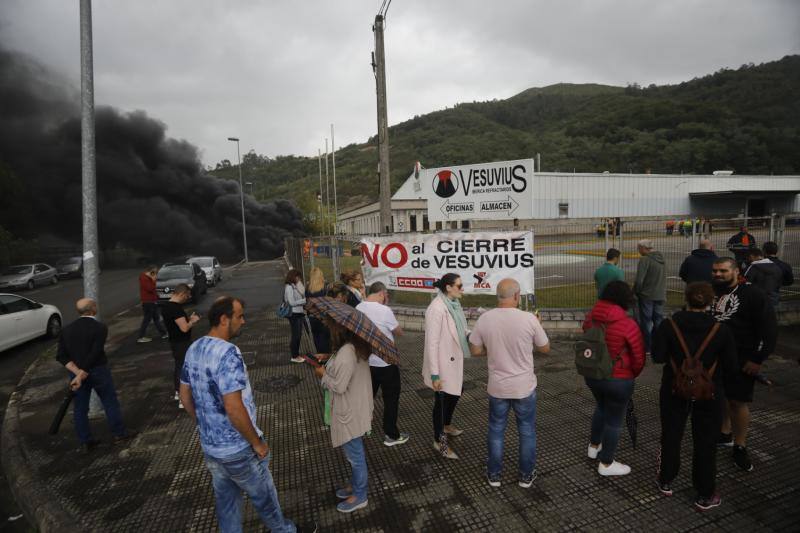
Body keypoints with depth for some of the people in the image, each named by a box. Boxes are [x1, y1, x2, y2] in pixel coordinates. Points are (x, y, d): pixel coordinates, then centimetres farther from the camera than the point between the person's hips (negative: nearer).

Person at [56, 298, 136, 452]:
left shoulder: (67, 330, 2)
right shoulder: (100, 327, -15)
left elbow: (61, 356, -4)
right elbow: (94, 354, -22)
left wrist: (77, 372, -11)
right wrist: (81, 376, -18)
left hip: (76, 372, 5)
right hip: (98, 371, -5)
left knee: (80, 408, 14)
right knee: (110, 402, 10)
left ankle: (86, 442, 22)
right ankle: (119, 434, 20)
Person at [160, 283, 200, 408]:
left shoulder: (166, 305, 6)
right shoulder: (176, 308, -26)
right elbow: (185, 328, -30)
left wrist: (189, 319, 7)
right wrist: (193, 321, -12)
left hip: (175, 342, 10)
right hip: (182, 344, -10)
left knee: (178, 367, 22)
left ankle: (178, 393, 37)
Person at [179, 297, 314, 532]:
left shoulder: (193, 349, -1)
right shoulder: (228, 353, -28)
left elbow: (185, 396, 10)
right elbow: (234, 408, -30)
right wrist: (256, 442, -17)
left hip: (209, 446, 7)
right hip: (238, 449, -7)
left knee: (225, 500, 23)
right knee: (264, 497, 17)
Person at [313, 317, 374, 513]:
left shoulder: (346, 354, -31)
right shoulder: (355, 346, 0)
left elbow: (339, 386, -25)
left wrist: (323, 374, -11)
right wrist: (329, 364, 4)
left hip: (350, 413, -9)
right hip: (354, 408, 9)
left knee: (355, 455, 10)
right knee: (355, 452, 26)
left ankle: (359, 496, 29)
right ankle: (356, 485, 45)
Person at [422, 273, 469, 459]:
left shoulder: (454, 304, -1)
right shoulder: (436, 309, -26)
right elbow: (432, 343, -24)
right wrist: (434, 374, -22)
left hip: (454, 360, 8)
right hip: (442, 363, -8)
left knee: (455, 392, 25)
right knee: (442, 400, 9)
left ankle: (447, 425, 52)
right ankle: (438, 441, 31)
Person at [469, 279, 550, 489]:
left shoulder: (484, 319, -11)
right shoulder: (529, 319, -17)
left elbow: (475, 350, -2)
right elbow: (545, 348, -3)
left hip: (497, 387, 2)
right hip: (524, 387, -1)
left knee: (496, 430, 18)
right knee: (527, 431, 18)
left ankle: (494, 474, 30)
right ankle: (526, 475, 32)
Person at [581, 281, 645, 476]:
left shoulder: (590, 317, -6)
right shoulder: (628, 325, -21)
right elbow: (638, 358, -12)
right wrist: (632, 374, 8)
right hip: (618, 380, -6)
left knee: (602, 407, 30)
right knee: (614, 420, 12)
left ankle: (594, 446, 45)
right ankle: (606, 464, 27)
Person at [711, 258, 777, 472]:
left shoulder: (752, 294, -11)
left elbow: (768, 328, -12)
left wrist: (758, 359, -14)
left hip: (741, 360, -5)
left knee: (738, 401, 0)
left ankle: (740, 446, 15)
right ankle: (725, 434, 34)